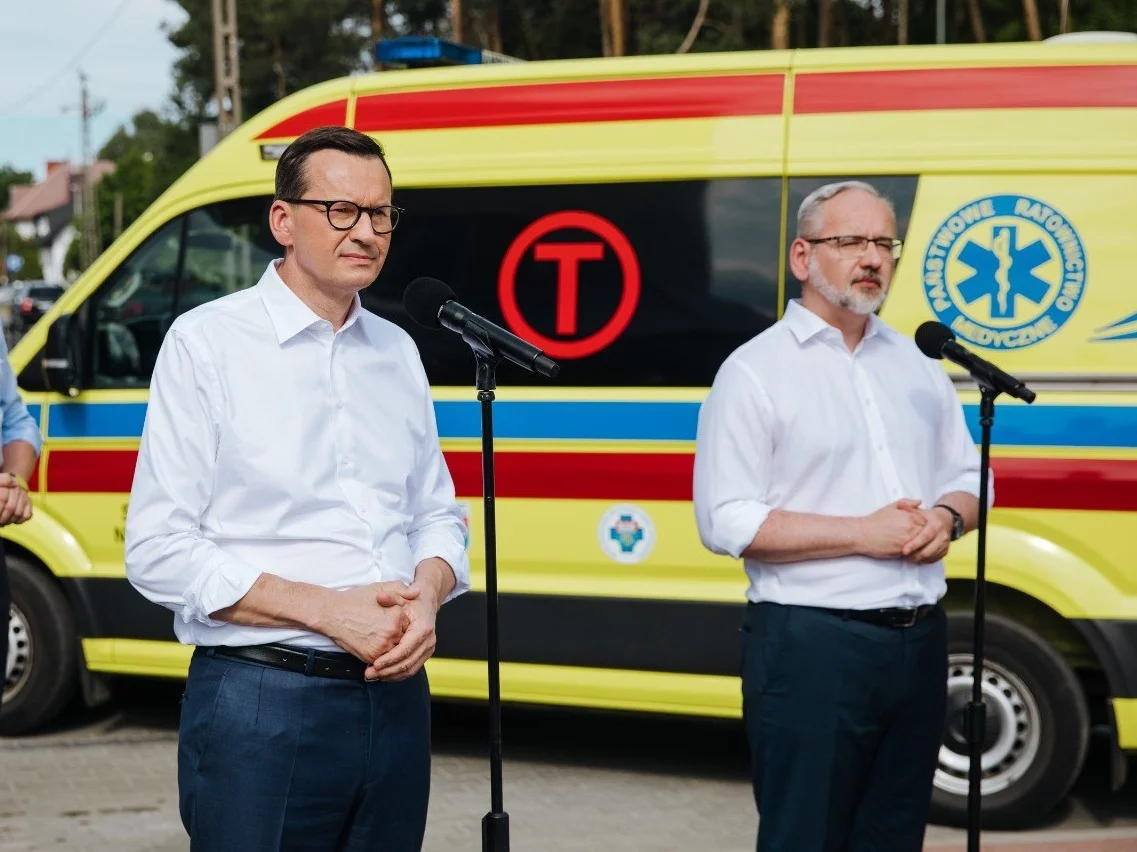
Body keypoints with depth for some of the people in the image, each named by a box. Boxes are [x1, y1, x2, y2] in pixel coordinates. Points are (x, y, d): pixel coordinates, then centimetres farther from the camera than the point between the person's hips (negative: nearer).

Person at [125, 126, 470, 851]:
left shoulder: (398, 352, 14)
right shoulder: (207, 343, -4)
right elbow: (159, 550, -10)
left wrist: (427, 595, -5)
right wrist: (327, 610, -17)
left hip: (397, 700, 5)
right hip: (260, 705, -5)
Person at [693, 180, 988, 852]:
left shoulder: (918, 364, 13)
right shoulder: (756, 371, -6)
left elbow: (969, 477, 18)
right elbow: (727, 522, -13)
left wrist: (947, 517, -6)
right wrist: (863, 533, -18)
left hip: (919, 641, 6)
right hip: (812, 645, -6)